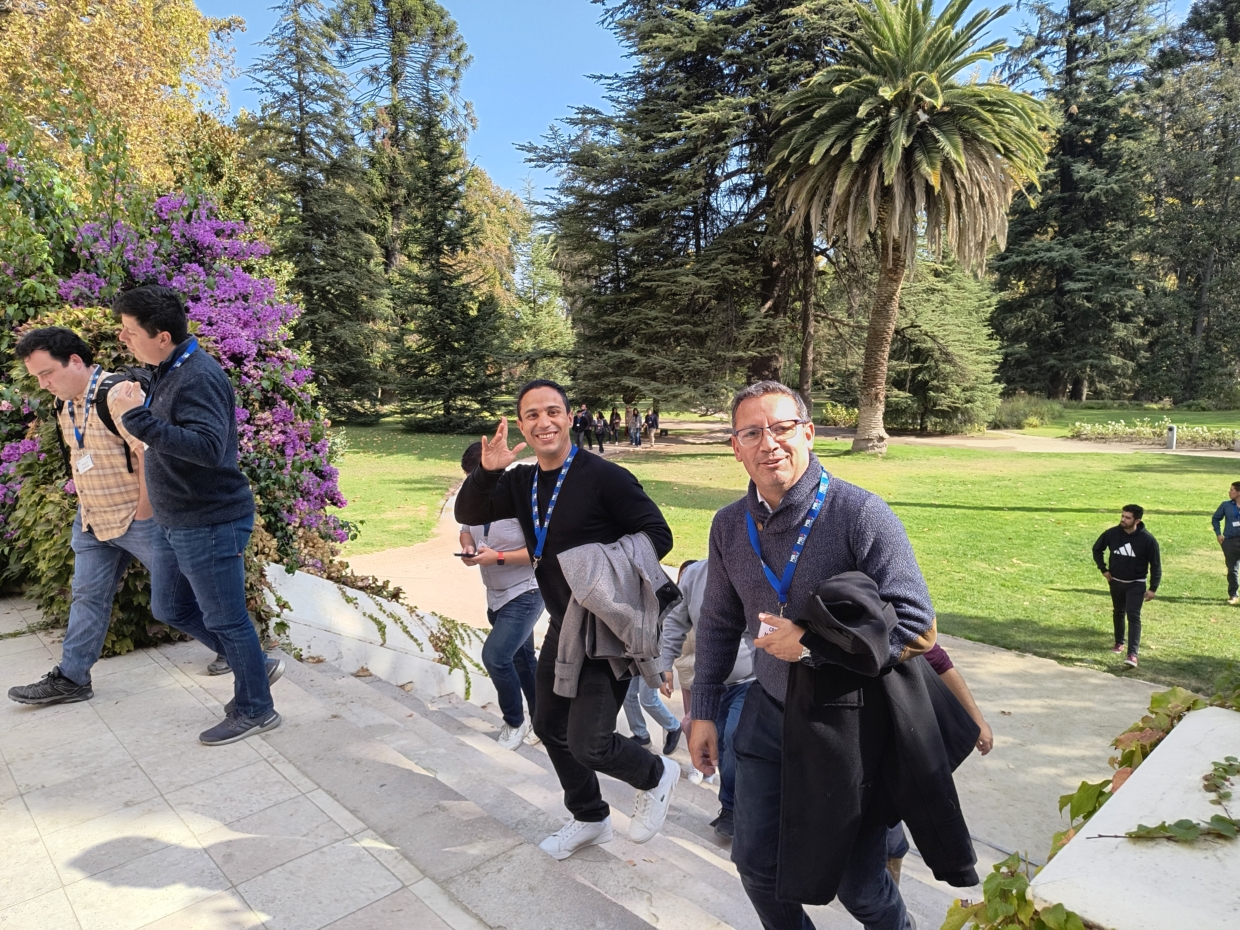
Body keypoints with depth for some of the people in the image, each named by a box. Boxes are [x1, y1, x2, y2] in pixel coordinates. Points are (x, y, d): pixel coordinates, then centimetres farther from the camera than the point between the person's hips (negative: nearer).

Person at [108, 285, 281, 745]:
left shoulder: (197, 378, -22)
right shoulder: (170, 372, 10)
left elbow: (209, 447, -35)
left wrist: (139, 418, -35)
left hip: (210, 524, -11)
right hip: (182, 522, 11)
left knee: (225, 619, 1)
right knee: (169, 602, 22)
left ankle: (255, 710, 19)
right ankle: (253, 667, 33)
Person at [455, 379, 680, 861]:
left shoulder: (603, 476, -17)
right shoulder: (522, 482, 6)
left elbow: (658, 535, -16)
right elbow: (469, 514, 4)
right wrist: (486, 471, -14)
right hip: (563, 626, 8)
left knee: (587, 744, -10)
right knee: (549, 726, 19)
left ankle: (656, 775, 23)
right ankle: (590, 818, 43)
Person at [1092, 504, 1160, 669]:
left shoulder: (1147, 539, -18)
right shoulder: (1112, 533, -11)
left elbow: (1155, 564, -10)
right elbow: (1097, 549, 7)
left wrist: (1153, 588, -11)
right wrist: (1103, 569, 1)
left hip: (1136, 584, -3)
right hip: (1116, 581, 3)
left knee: (1133, 616, -11)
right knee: (1118, 613, 17)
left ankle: (1133, 654, -14)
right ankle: (1119, 643, 37)